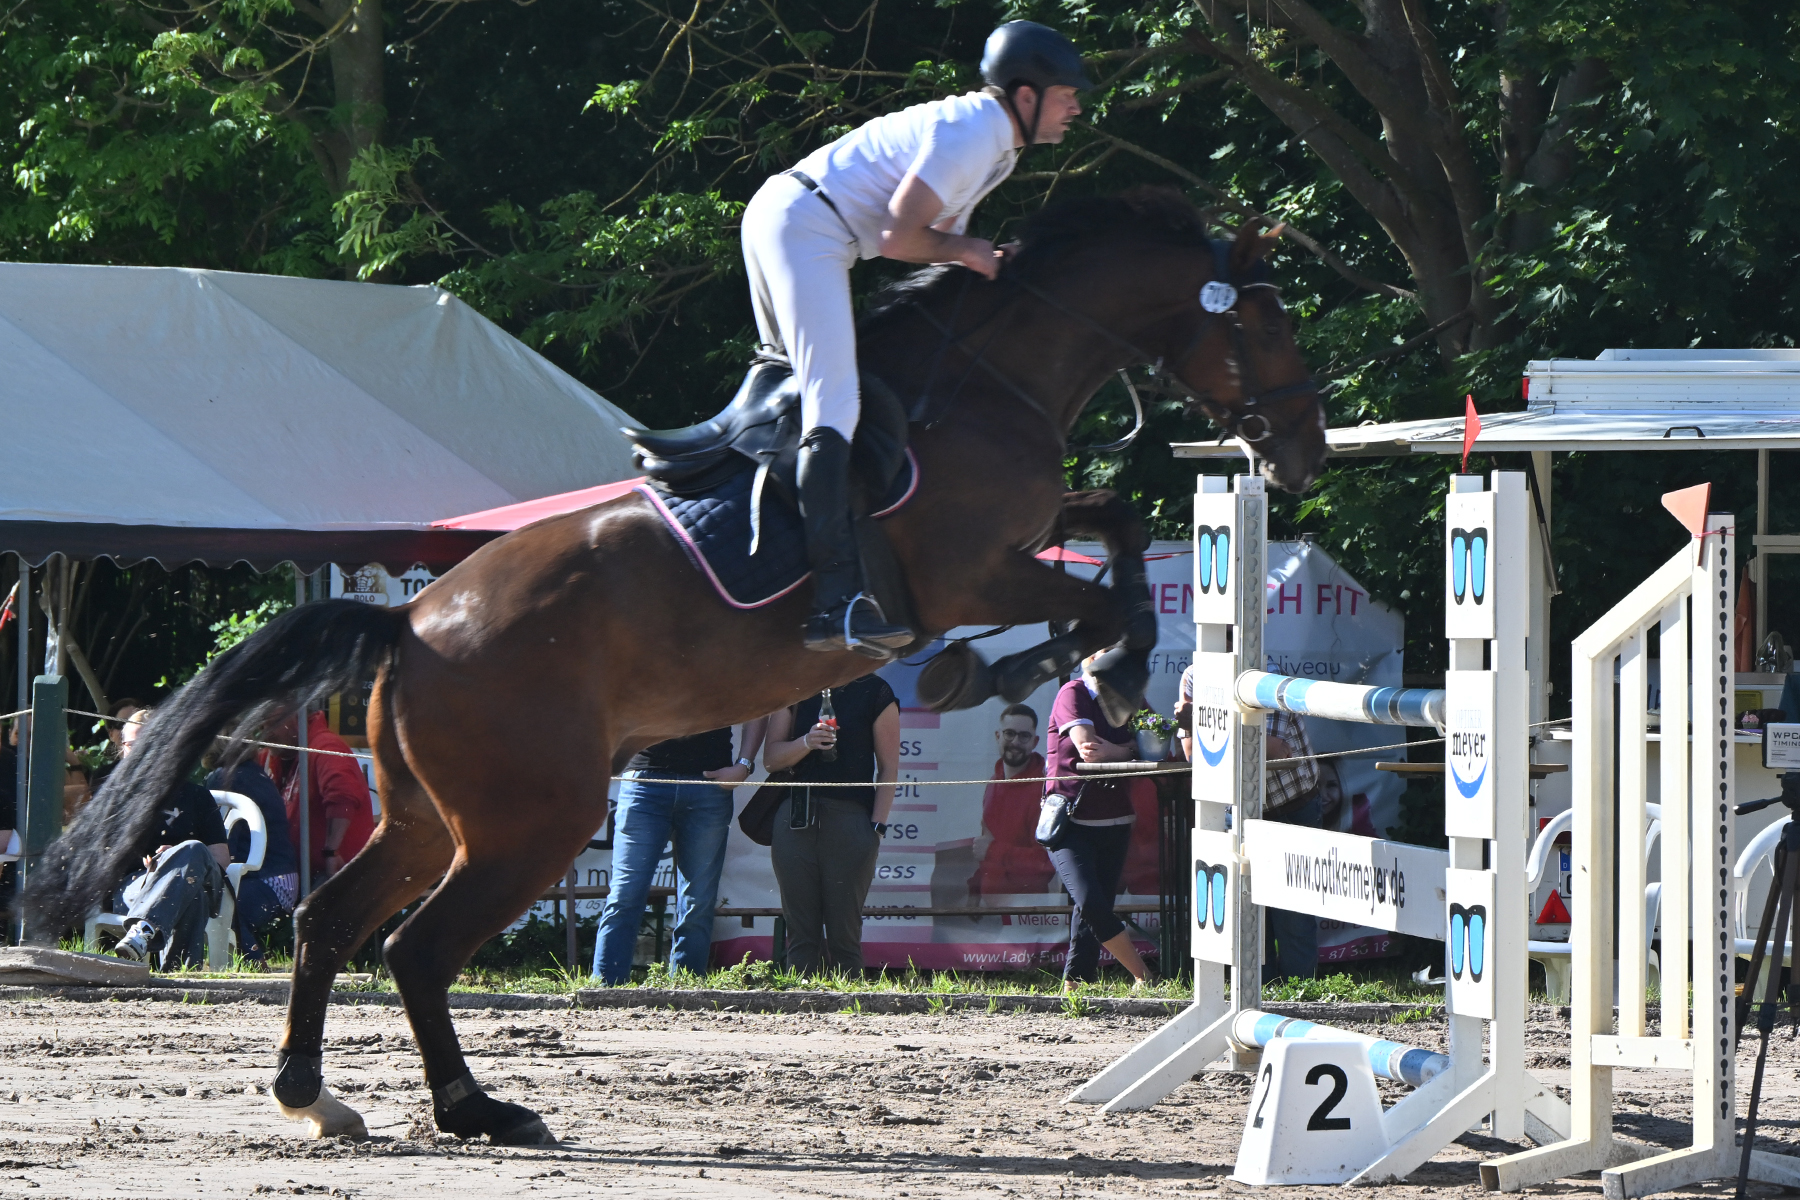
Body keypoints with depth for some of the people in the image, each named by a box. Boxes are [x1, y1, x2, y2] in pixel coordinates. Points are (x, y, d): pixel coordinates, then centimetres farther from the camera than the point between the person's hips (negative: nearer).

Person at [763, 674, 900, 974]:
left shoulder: (874, 692, 5)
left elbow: (888, 767, 4)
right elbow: (771, 758, 10)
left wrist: (877, 826, -5)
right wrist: (807, 742, -10)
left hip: (850, 817, -3)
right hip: (797, 819, 3)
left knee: (844, 935, -6)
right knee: (801, 934, 0)